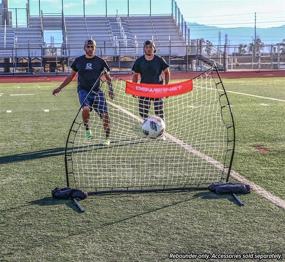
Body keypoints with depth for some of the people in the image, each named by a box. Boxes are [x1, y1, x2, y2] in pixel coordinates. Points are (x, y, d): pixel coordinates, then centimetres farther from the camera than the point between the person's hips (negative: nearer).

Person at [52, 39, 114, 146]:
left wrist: (110, 89, -11)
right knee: (85, 109, -29)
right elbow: (71, 76, 17)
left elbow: (108, 77, 7)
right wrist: (60, 88, 15)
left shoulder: (100, 61, 3)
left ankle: (107, 138, 10)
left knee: (105, 115, -8)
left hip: (96, 91, 0)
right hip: (83, 90, 0)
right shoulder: (78, 61, 7)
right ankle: (87, 129, -3)